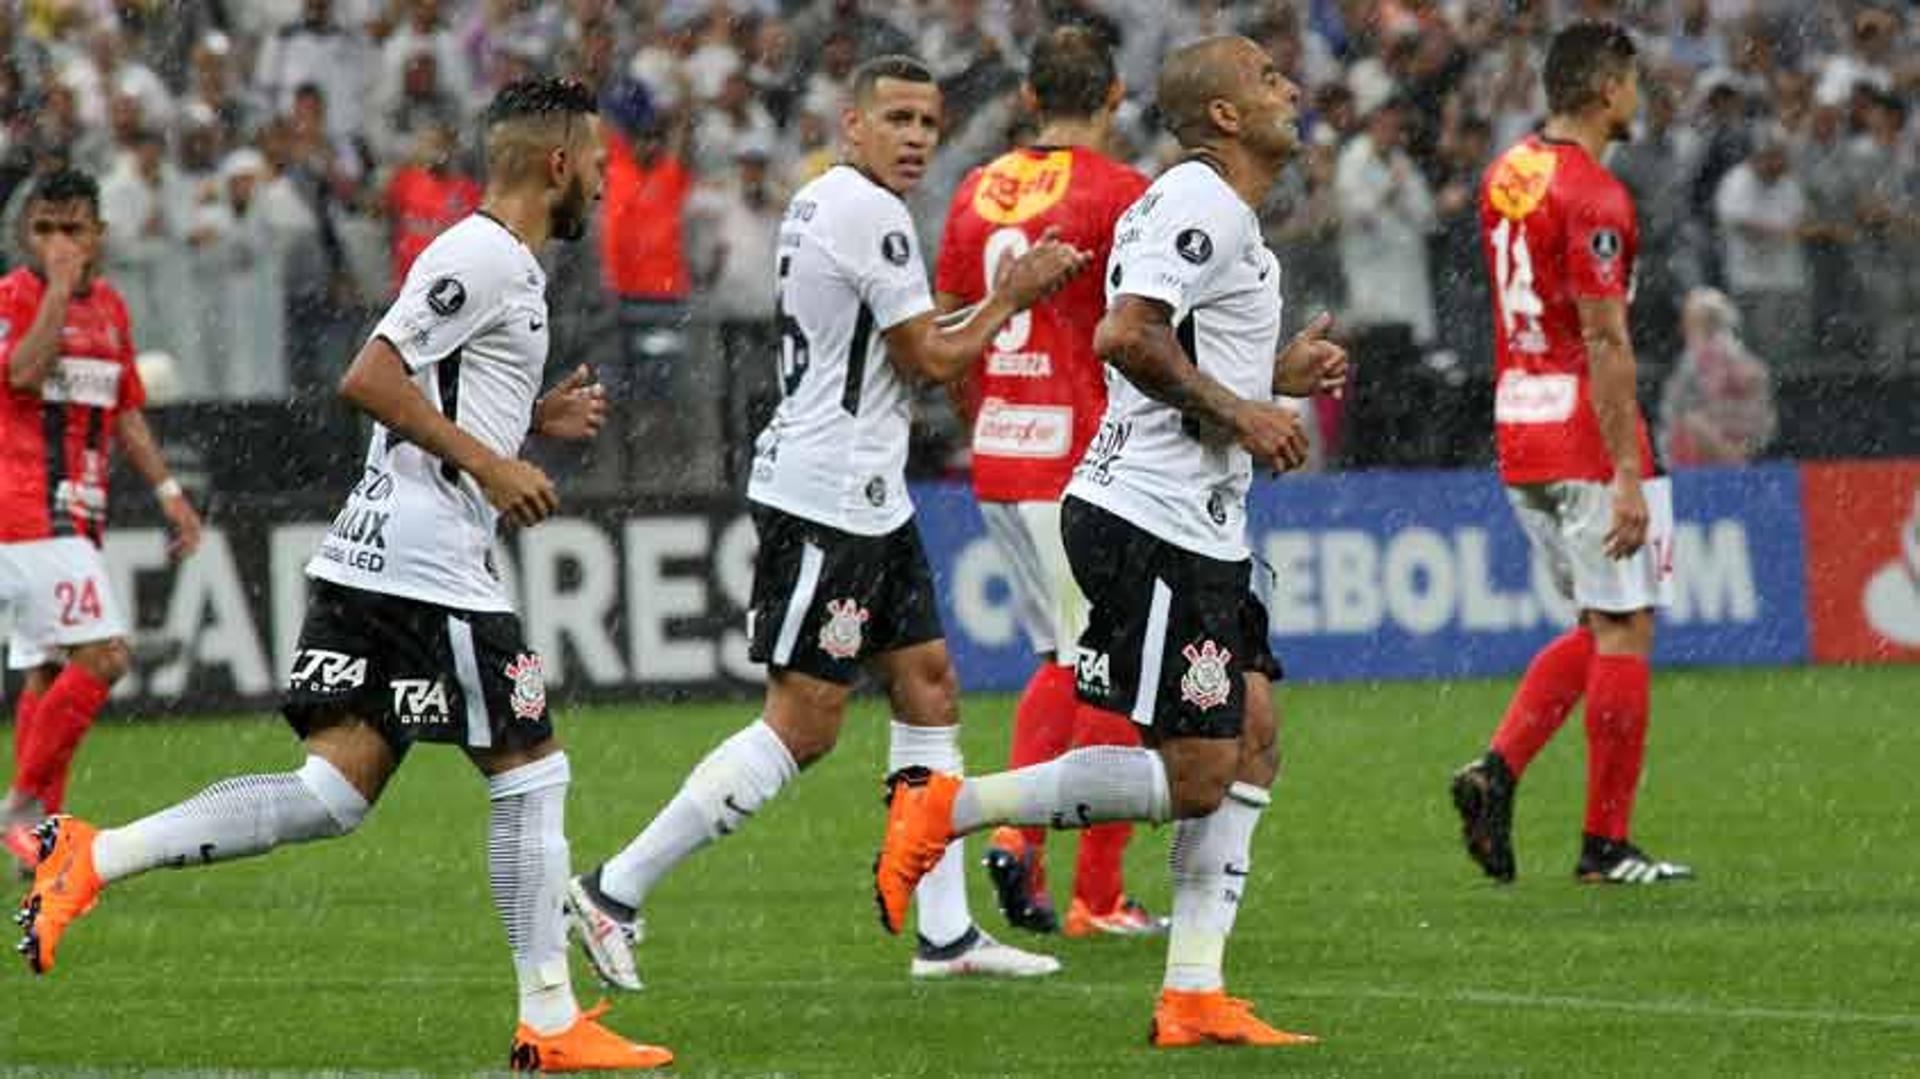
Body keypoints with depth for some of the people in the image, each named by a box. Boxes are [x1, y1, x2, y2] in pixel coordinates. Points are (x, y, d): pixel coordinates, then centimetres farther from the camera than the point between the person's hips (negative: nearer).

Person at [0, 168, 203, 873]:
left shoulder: (110, 306, 16)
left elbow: (126, 412, 24)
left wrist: (167, 489, 18)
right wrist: (59, 287, -22)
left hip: (78, 515, 8)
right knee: (102, 656, -17)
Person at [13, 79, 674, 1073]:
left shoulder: (494, 261, 21)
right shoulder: (486, 257, -11)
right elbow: (368, 380, -18)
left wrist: (533, 419, 19)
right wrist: (489, 462, -17)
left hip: (366, 562, 10)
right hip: (431, 563, -10)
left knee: (336, 790, 2)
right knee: (531, 770, 0)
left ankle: (90, 857, -6)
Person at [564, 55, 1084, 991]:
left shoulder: (817, 204, 15)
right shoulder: (869, 212, -16)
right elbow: (932, 360, -11)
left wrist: (1003, 295, 16)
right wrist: (1011, 300, 4)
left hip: (866, 499, 11)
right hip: (825, 500, -11)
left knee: (928, 685, 10)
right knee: (801, 727, -9)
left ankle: (945, 933, 12)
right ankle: (613, 892, -7)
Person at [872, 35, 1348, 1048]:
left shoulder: (1214, 209, 19)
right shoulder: (1203, 206, -14)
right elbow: (1125, 334, -26)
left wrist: (1278, 373, 15)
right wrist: (1239, 412, -19)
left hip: (1198, 530, 11)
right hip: (1153, 526, -11)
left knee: (1251, 749, 8)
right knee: (1194, 776, -10)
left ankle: (1193, 996, 8)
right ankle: (944, 805, -5)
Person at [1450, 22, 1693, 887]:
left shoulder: (1506, 176, 11)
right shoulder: (1594, 198, -17)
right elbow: (1606, 344, -20)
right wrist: (1628, 476, -20)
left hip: (1518, 431, 9)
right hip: (1587, 439, -8)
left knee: (1601, 629, 17)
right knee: (1624, 633, 1)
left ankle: (1498, 769, 1)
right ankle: (1606, 844, 4)